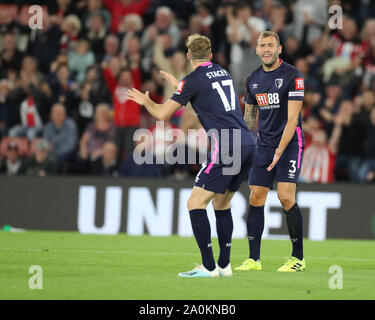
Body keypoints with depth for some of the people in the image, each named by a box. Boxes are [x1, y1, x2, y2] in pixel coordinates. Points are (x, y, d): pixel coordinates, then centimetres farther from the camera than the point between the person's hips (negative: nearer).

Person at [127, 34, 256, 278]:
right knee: (222, 204, 19)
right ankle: (224, 265, 17)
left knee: (196, 203, -4)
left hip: (226, 147, -8)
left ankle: (209, 266, -10)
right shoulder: (224, 73, 19)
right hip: (247, 143, 8)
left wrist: (146, 101, 20)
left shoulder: (194, 80, -3)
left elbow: (163, 114, -1)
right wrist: (178, 85, 48)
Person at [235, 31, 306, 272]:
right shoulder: (253, 80, 9)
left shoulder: (292, 76, -10)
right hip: (264, 144, 6)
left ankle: (298, 258, -4)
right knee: (256, 198, -1)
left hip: (290, 143, -6)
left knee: (286, 197, -15)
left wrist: (280, 150, -20)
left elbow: (292, 118, -14)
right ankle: (254, 259, 4)